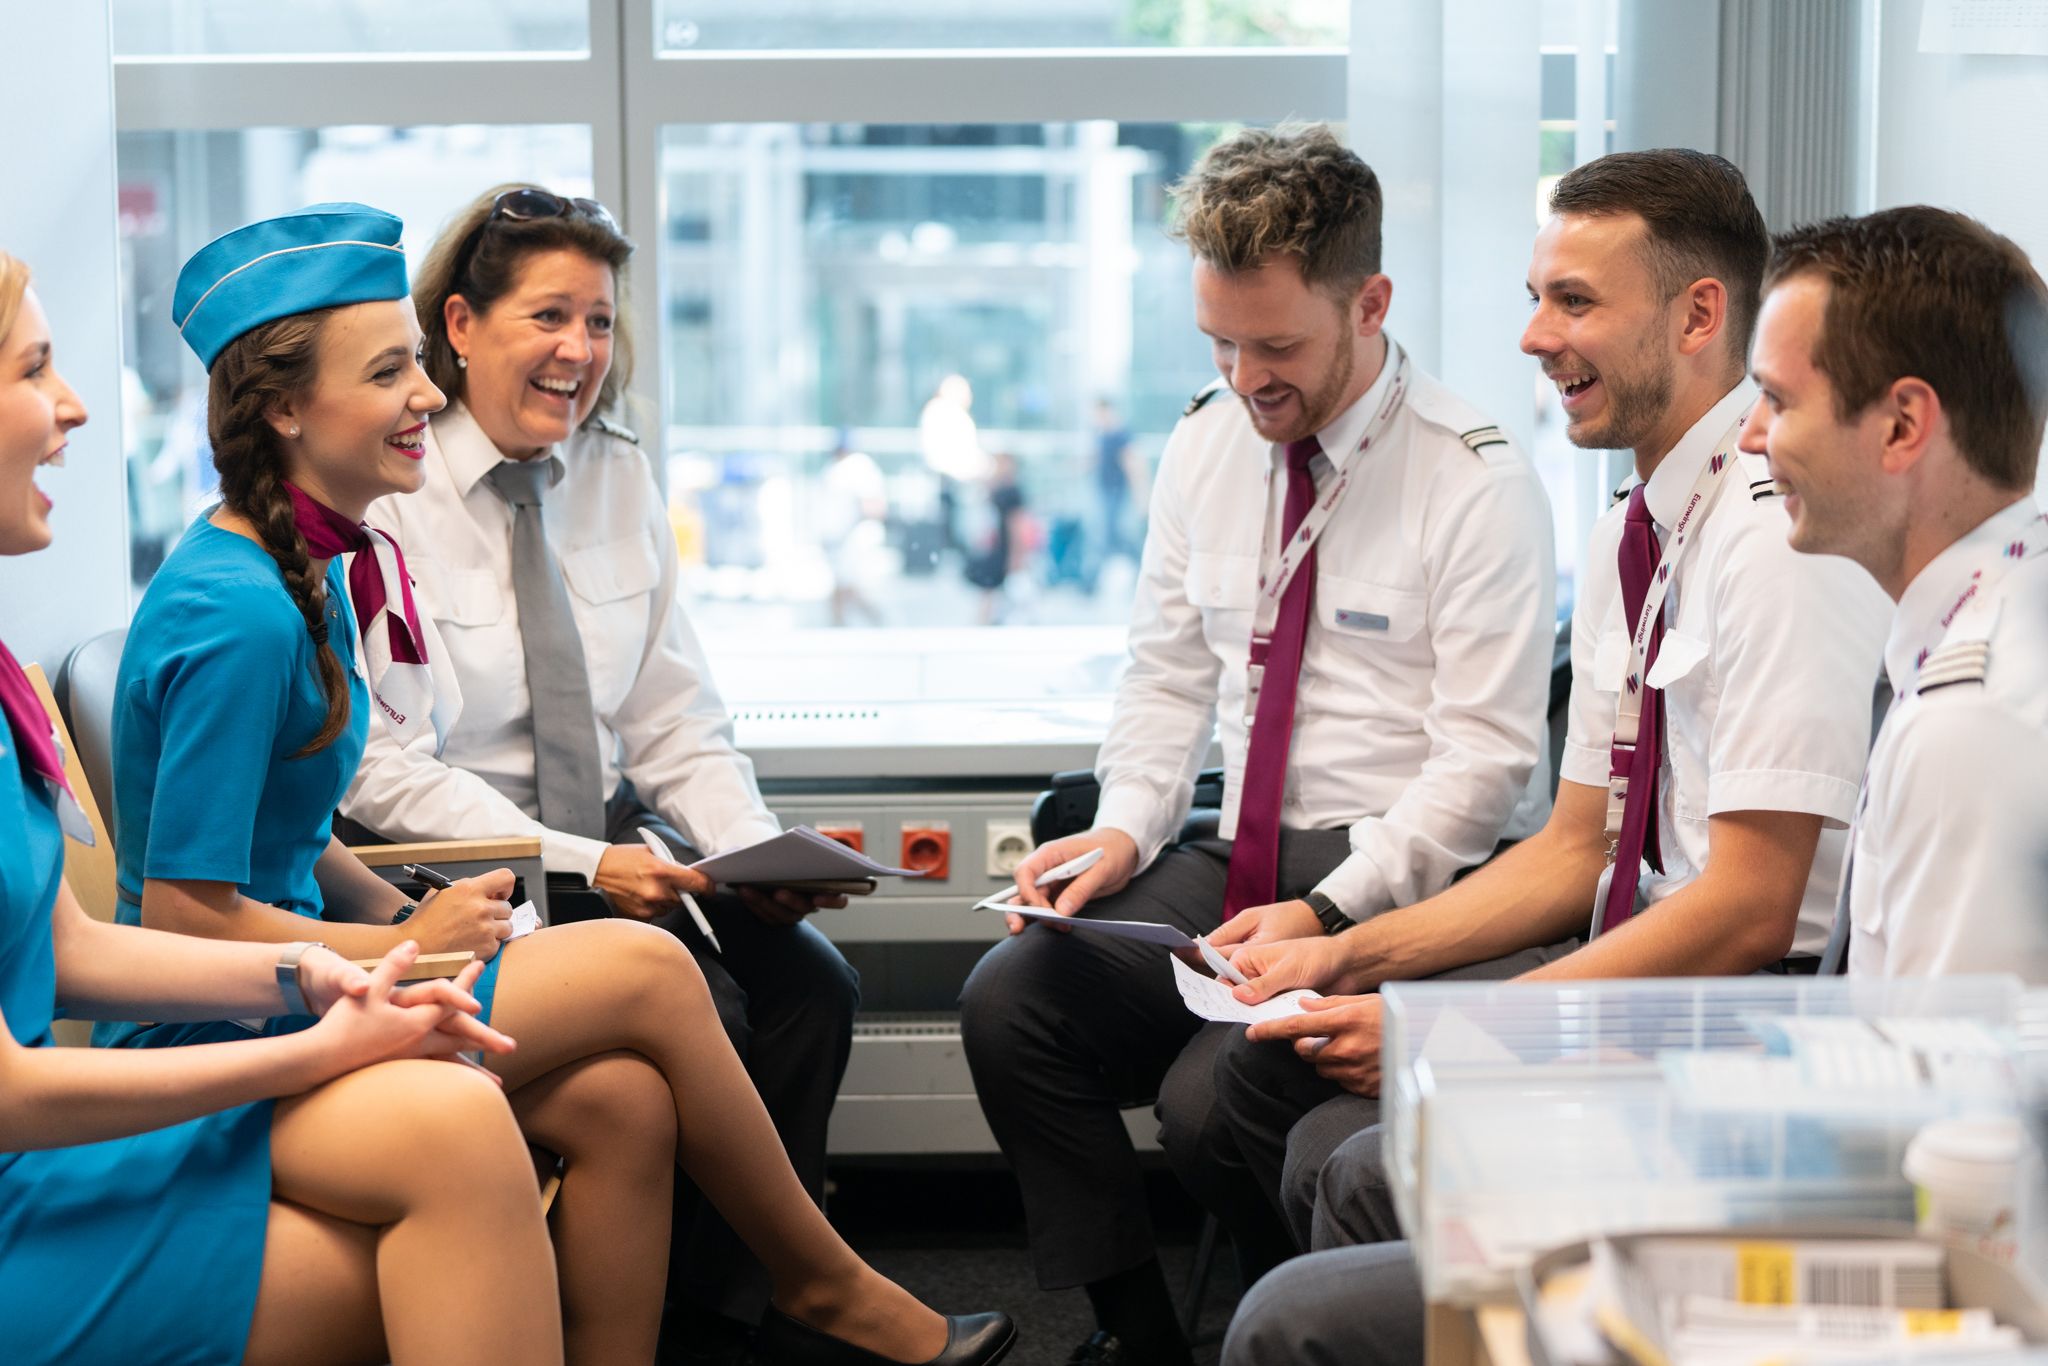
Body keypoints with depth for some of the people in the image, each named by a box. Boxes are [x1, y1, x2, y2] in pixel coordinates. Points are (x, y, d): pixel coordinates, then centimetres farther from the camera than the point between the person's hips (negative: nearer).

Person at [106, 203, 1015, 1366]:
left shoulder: (314, 566, 9)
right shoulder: (237, 615, -21)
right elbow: (182, 913, -21)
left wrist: (402, 918, 3)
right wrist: (409, 946, -12)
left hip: (293, 971, 9)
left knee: (621, 1101, -11)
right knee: (643, 970, -12)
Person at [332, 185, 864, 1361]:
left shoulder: (620, 478, 10)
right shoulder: (382, 497, -9)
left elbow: (676, 720, 10)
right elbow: (382, 768, -14)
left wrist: (759, 852, -9)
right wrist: (579, 867, -23)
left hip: (618, 840, 6)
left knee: (813, 982, -18)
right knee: (694, 1017, -26)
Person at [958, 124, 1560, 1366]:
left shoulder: (1478, 482, -11)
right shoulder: (1206, 445, 10)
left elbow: (1485, 760, -13)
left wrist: (1326, 914, -23)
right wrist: (1125, 828, -2)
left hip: (1405, 880, -6)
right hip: (1240, 855, 6)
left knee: (1209, 1096, -29)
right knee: (1011, 998, -16)